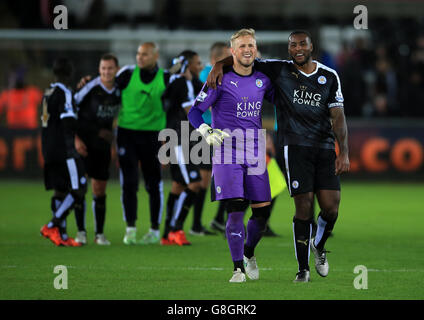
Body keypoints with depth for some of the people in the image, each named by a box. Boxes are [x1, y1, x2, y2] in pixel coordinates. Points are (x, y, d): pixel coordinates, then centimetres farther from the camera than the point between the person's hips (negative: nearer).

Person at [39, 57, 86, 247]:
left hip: (49, 150, 9)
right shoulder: (64, 93, -10)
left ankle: (62, 235, 6)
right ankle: (52, 226, -14)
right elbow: (69, 122, -17)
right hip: (64, 149, -9)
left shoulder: (48, 94, 15)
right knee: (78, 189, -7)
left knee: (60, 191, 9)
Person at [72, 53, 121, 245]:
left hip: (103, 146, 4)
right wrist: (76, 138, -13)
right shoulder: (91, 88, -14)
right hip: (84, 144, -4)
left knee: (100, 190, 5)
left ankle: (99, 233, 11)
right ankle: (81, 231, -1)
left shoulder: (119, 91, 1)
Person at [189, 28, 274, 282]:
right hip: (228, 153, -4)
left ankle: (249, 254, 30)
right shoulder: (221, 80, -5)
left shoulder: (263, 80, 8)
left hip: (255, 155, 4)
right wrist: (207, 132, -19)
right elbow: (195, 112, -4)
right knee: (236, 211, -11)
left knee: (262, 211, 3)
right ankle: (239, 268, -3)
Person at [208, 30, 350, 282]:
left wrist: (344, 152, -3)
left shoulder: (329, 77, 10)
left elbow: (337, 116, 6)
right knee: (304, 207, -8)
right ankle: (303, 268, 2)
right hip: (296, 146, -2)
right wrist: (219, 65, -8)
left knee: (331, 207, -5)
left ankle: (319, 246, 26)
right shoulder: (279, 70, 5)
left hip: (325, 147, 2)